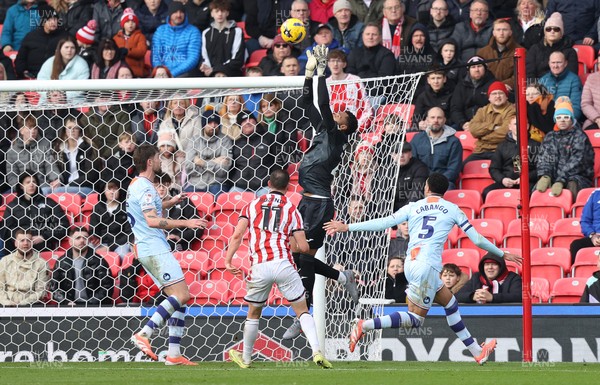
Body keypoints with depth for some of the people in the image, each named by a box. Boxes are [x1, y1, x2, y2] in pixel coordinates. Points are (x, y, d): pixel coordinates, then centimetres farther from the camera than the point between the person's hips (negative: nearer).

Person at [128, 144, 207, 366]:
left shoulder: (137, 185, 19)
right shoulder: (144, 188, -14)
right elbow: (152, 221, -24)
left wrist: (169, 203, 38)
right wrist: (185, 223, -23)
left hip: (147, 249, 10)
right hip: (154, 249, -10)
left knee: (179, 297, 6)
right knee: (181, 295, -17)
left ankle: (174, 354, 1)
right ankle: (143, 334, -22)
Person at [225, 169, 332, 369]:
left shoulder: (253, 205, 13)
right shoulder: (291, 209, 9)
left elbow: (237, 235, -1)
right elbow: (303, 247, 5)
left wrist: (228, 261, 0)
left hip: (259, 267, 1)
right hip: (283, 264, -1)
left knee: (253, 313, 20)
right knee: (302, 310, 5)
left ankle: (246, 358, 30)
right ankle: (317, 351, -13)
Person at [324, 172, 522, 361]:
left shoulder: (413, 207, 15)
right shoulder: (452, 209, 10)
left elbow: (383, 223, 6)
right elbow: (477, 239, 11)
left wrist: (347, 227, 11)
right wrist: (502, 254, 24)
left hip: (411, 264, 6)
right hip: (428, 266, -6)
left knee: (449, 301, 18)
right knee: (416, 318, -5)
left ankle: (476, 351, 20)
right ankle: (366, 325, -22)